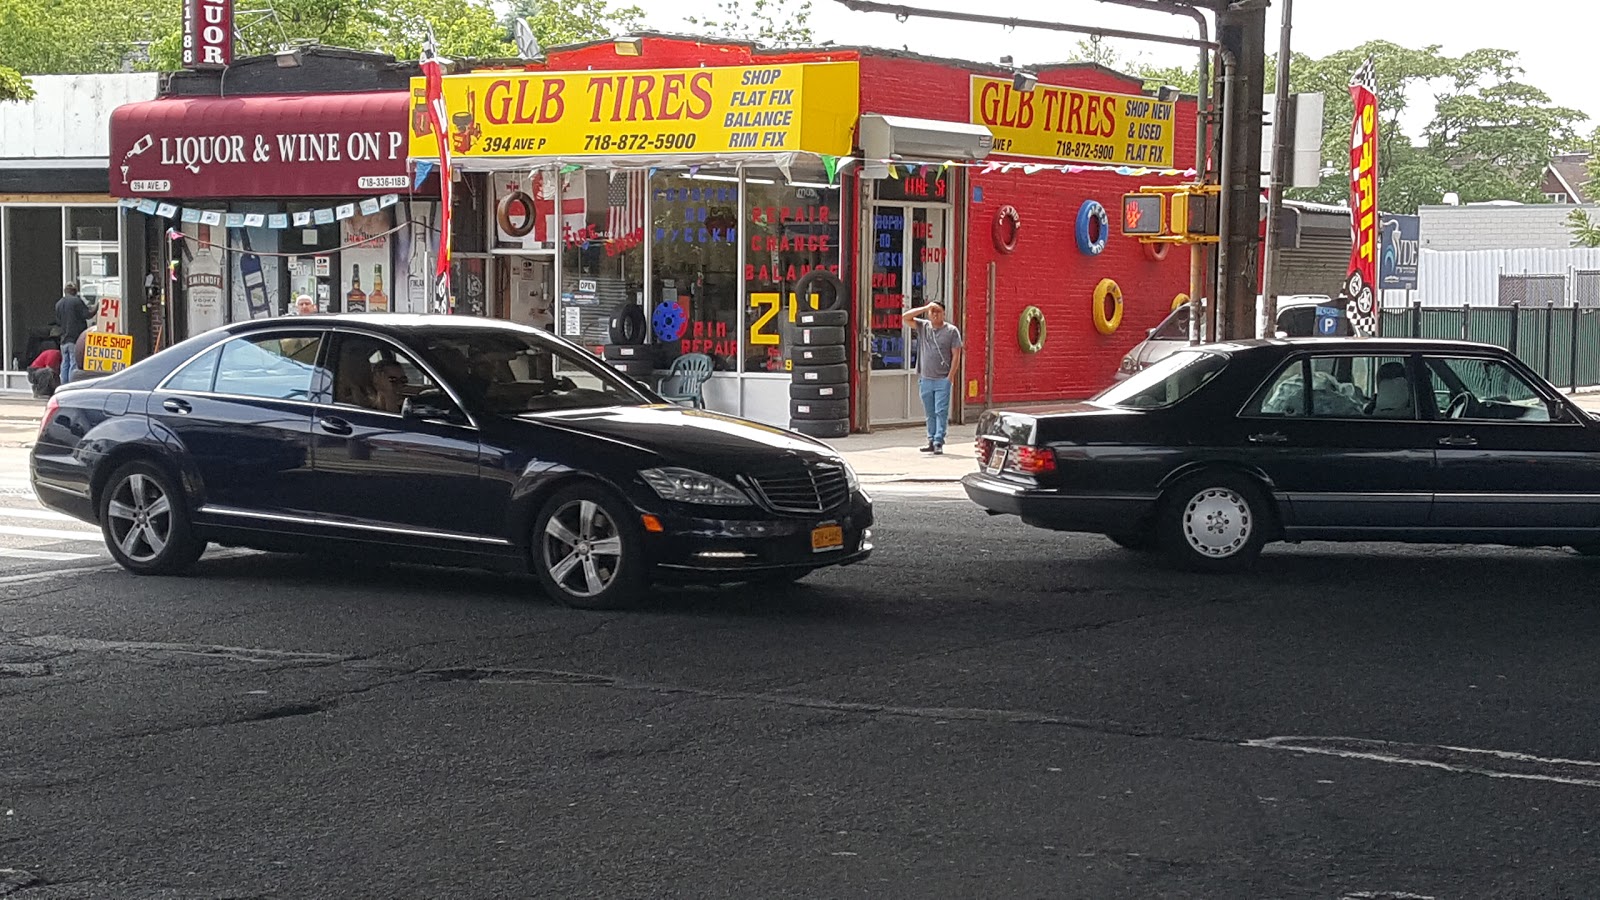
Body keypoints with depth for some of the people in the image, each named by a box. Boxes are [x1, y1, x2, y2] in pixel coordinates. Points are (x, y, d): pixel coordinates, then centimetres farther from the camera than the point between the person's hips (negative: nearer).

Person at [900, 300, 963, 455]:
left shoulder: (952, 331, 1)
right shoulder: (923, 327, 11)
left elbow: (956, 355, -2)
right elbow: (905, 317, 1)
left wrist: (950, 377, -10)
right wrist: (925, 308, -5)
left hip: (943, 380, -4)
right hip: (925, 379, 4)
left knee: (941, 412, -8)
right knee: (930, 413, 9)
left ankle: (938, 442, -11)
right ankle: (931, 441, 14)